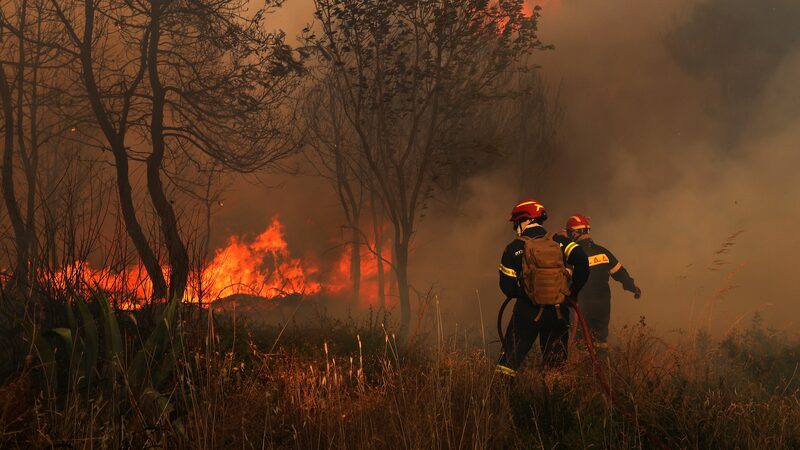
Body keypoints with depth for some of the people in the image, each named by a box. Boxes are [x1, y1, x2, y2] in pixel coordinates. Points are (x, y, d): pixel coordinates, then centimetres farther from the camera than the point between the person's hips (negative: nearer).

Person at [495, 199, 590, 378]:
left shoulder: (514, 248, -3)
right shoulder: (560, 242, 2)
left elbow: (507, 288, -3)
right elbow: (582, 262, -12)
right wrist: (573, 291, 0)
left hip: (527, 312, -2)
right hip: (558, 313, 2)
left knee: (509, 362, 6)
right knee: (556, 364, 14)